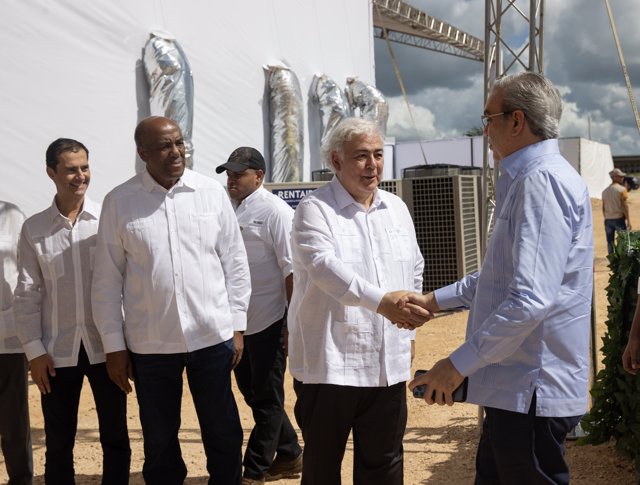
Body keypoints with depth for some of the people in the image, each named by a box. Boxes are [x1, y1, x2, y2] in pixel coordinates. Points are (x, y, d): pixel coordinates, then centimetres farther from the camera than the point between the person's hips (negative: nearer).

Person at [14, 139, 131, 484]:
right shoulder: (33, 229, 2)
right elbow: (27, 293, 3)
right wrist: (34, 350, -2)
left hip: (105, 346, -1)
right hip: (58, 351, 1)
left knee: (115, 439, 9)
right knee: (58, 445, 11)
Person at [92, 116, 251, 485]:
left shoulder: (212, 192, -1)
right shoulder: (119, 202, -3)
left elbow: (235, 262, 4)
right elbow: (107, 280, 0)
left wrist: (237, 326, 3)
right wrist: (114, 346, 0)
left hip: (212, 336, 1)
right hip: (149, 343, 0)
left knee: (223, 434, 12)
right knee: (159, 440, 13)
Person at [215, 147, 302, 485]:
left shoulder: (275, 211, -11)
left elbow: (291, 270, -14)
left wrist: (292, 323, -16)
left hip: (268, 320, -8)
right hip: (237, 322, 8)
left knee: (267, 398, 5)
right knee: (251, 393, 17)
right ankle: (289, 456, 32)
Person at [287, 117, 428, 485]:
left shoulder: (397, 209, 11)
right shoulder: (315, 209, -8)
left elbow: (415, 272, 20)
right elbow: (325, 265, -26)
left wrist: (408, 331, 16)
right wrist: (380, 300, -40)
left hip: (388, 363, 5)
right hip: (330, 362, -5)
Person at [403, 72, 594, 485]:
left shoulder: (542, 181, -20)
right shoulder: (525, 180, 15)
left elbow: (531, 300, -28)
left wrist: (459, 364, -21)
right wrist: (436, 300, 22)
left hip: (533, 390, -10)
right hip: (515, 387, 10)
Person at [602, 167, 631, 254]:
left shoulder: (605, 191, 8)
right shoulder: (622, 189, -10)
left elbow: (603, 207, 10)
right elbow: (624, 205, -13)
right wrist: (628, 220, -9)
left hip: (608, 220, 5)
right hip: (619, 218, -5)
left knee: (610, 242, 7)